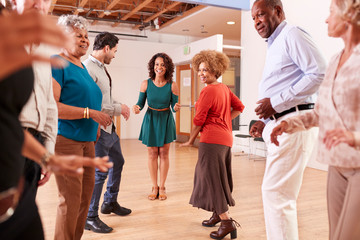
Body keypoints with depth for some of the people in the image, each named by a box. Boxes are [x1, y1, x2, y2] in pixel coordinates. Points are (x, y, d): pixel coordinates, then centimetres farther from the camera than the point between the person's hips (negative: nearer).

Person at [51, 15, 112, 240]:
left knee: (85, 196, 14)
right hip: (66, 139, -9)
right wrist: (90, 113, -20)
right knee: (71, 201, -5)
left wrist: (96, 130, 20)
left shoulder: (82, 67, 17)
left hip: (87, 141, 9)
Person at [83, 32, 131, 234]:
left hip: (109, 127, 10)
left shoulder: (101, 68, 12)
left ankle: (110, 202, 40)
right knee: (99, 172, -2)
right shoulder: (88, 68, -19)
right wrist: (118, 109, -17)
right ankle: (90, 217, 15)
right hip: (99, 129, -10)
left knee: (118, 162, 22)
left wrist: (120, 106, 4)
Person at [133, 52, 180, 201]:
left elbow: (174, 106, -5)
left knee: (164, 154, 5)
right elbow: (141, 102, 0)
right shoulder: (146, 84, -7)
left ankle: (162, 188, 18)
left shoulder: (172, 86, -10)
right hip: (150, 119, 1)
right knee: (152, 154, 5)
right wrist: (137, 108, -22)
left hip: (166, 120, 0)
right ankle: (154, 188, 18)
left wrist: (176, 107, -28)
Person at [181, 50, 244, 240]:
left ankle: (227, 222, -3)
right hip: (226, 138, 9)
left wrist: (190, 141, 0)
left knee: (211, 178, -4)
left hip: (212, 140, -9)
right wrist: (224, 121, 13)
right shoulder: (224, 88, 11)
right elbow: (239, 107, 17)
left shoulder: (208, 91, -14)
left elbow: (199, 120, -12)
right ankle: (218, 213, 31)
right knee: (218, 177, 18)